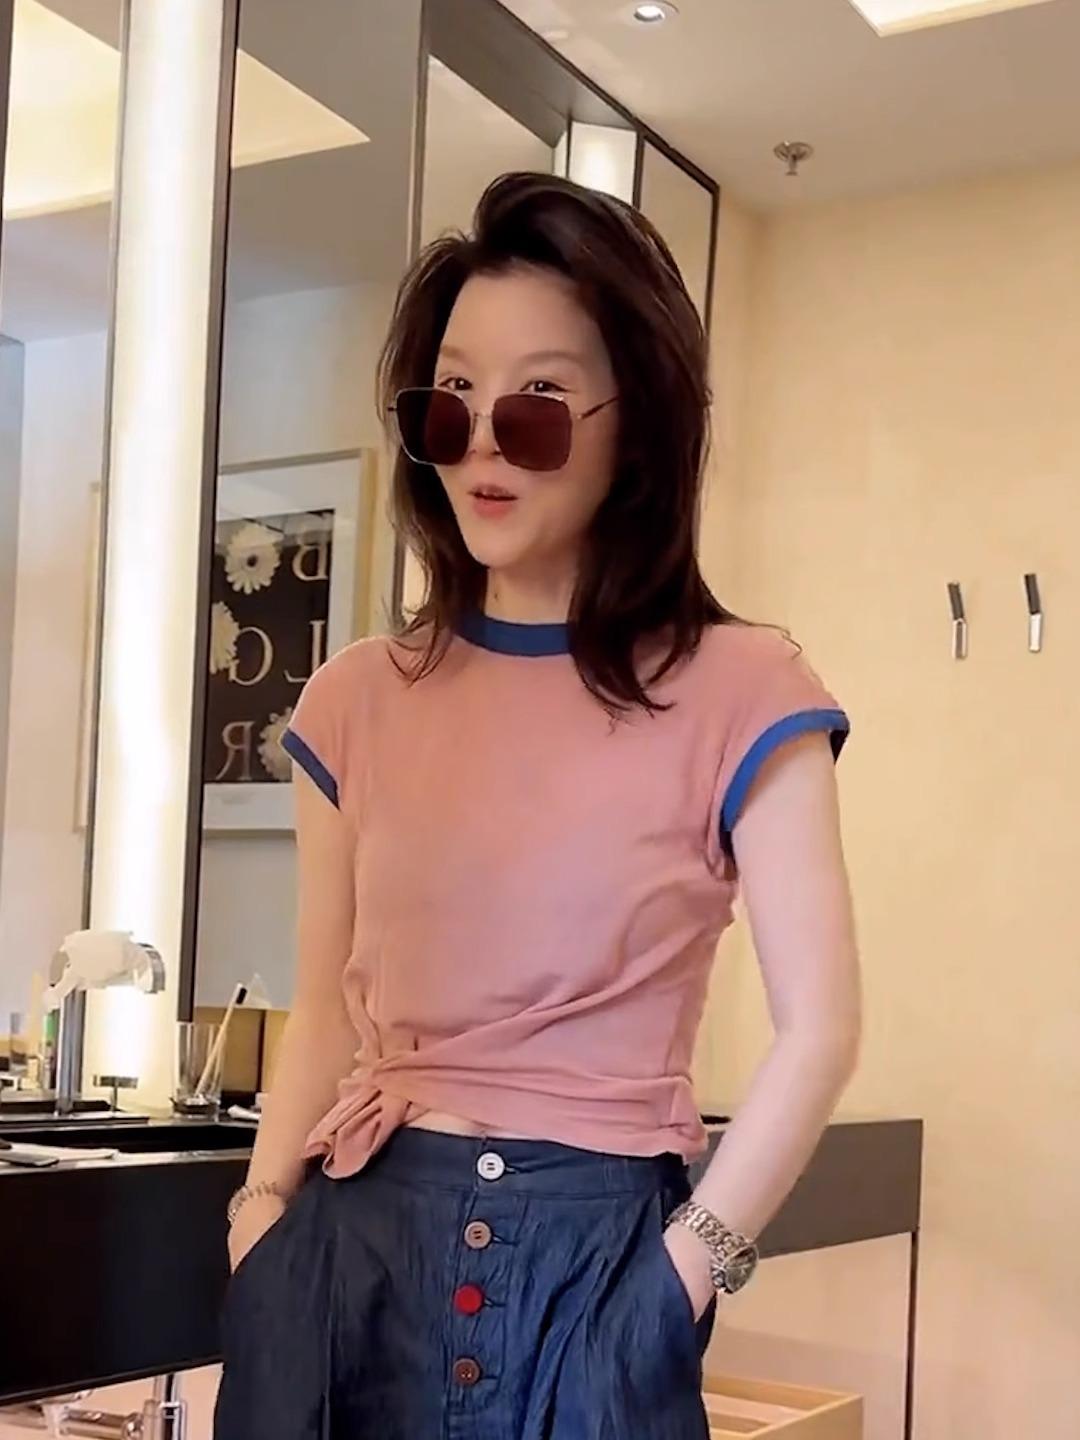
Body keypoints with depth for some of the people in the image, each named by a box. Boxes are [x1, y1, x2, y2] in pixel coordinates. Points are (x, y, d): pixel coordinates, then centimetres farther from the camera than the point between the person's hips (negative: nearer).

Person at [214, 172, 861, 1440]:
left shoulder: (738, 694, -7)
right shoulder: (358, 699, 6)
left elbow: (818, 1028, -9)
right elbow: (327, 1007, 9)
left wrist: (686, 1268, -11)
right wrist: (263, 1216, -3)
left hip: (597, 1252, -3)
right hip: (357, 1244, 4)